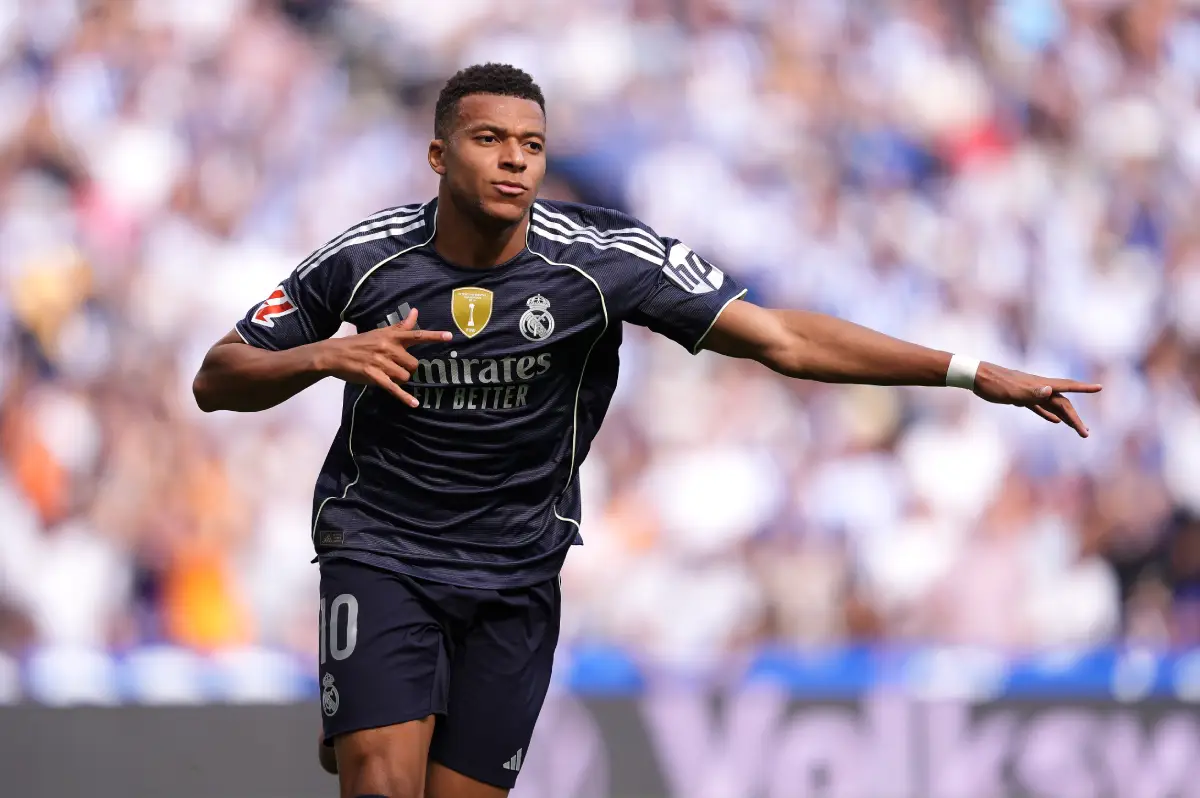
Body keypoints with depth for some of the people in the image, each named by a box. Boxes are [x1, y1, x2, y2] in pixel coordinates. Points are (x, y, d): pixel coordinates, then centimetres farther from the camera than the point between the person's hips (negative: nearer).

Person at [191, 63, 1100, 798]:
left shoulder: (603, 257, -13)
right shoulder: (364, 261, -10)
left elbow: (781, 337, -13)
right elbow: (217, 380, -2)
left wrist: (968, 371, -19)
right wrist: (323, 356, -23)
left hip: (516, 574, 1)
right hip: (380, 551, -1)